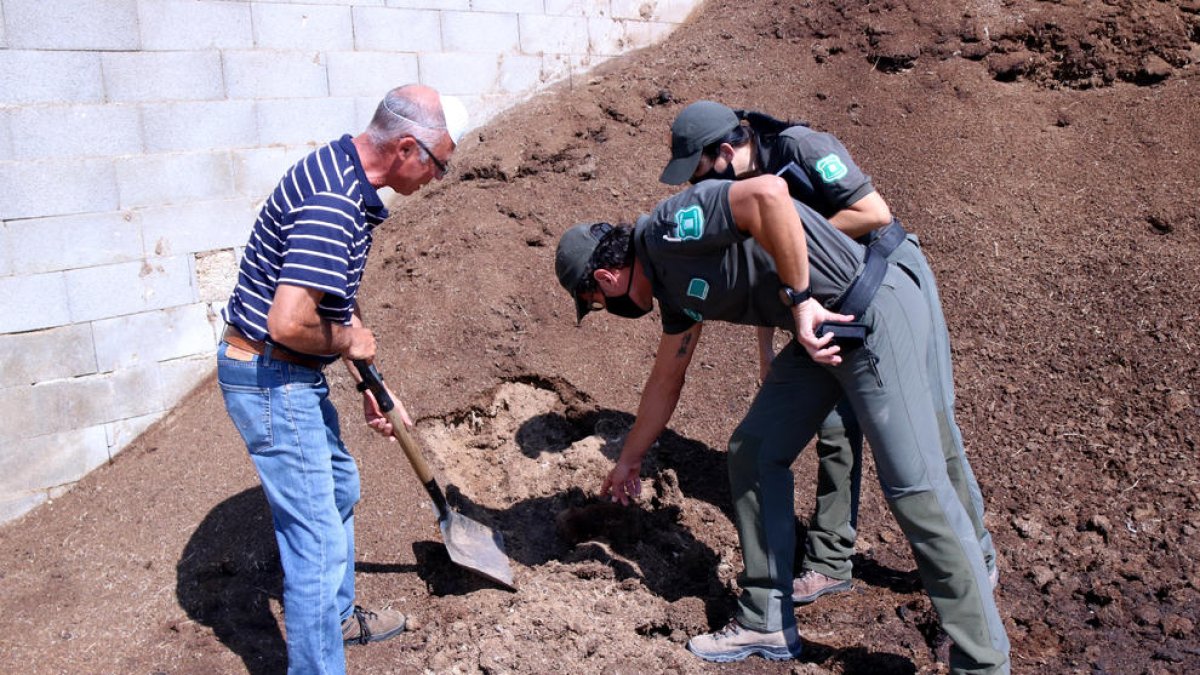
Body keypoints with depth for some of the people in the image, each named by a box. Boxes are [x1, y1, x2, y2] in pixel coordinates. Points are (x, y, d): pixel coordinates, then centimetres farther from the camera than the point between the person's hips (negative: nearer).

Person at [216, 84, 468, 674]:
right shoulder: (333, 203, -27)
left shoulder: (346, 173, 7)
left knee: (339, 487, 26)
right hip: (271, 379, -11)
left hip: (295, 377, 11)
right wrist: (348, 341, -14)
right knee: (316, 537, -4)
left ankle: (337, 616, 47)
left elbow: (340, 298, 16)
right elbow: (289, 323, -35)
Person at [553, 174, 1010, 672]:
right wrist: (628, 461, 38)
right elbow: (666, 381, 27)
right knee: (753, 455, 9)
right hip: (822, 329, 10)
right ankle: (766, 624, 18)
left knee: (913, 482, -10)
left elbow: (768, 193, -32)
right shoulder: (674, 284, 14)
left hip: (874, 313, -10)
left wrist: (799, 299, -25)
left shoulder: (671, 228, -15)